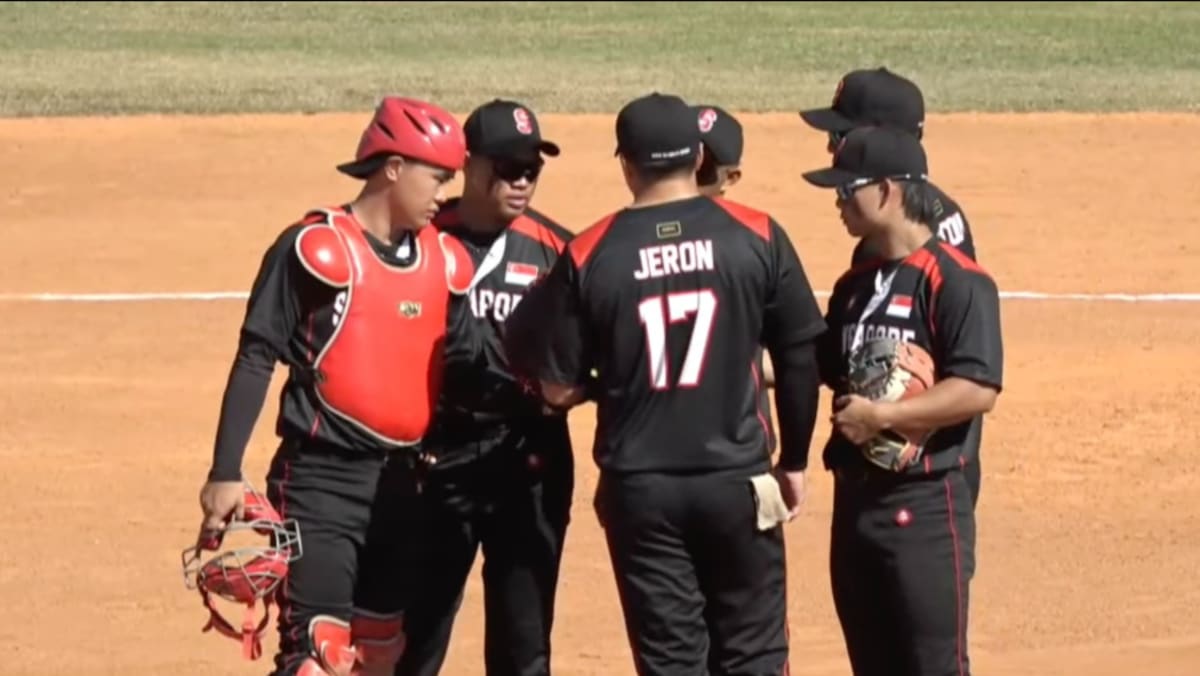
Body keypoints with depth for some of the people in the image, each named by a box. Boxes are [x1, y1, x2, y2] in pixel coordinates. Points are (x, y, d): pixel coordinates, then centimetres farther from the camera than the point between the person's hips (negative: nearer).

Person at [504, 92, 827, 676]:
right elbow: (800, 357, 1)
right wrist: (794, 461, 13)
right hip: (736, 479, 0)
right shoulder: (756, 238, -4)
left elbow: (558, 389, -2)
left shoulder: (589, 257, -6)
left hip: (639, 486, 0)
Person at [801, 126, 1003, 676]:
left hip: (924, 506, -9)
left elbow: (978, 388, -21)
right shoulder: (855, 285, 14)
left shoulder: (956, 281, -12)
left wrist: (882, 415, -22)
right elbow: (825, 374, 22)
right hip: (855, 499, 9)